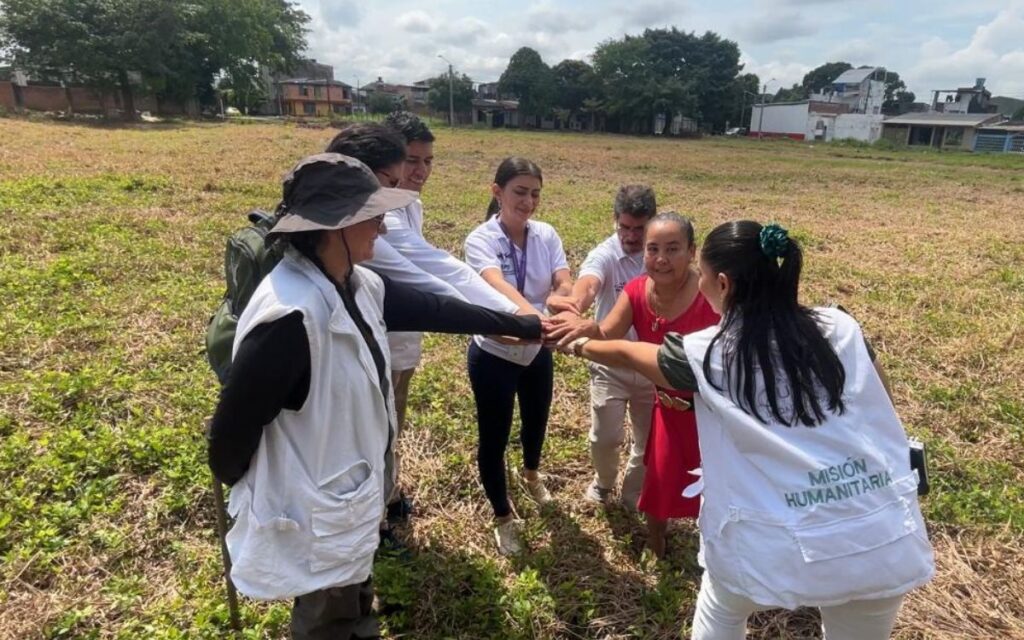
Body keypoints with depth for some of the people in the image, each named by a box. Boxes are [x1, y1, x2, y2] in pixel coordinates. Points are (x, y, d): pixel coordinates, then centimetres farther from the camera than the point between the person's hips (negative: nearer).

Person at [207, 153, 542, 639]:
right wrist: (248, 498, -6)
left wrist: (524, 325, 11)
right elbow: (232, 428, -26)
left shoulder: (357, 286, -5)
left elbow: (432, 309, 5)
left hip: (350, 501, 8)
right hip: (315, 520, -8)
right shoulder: (290, 315, -34)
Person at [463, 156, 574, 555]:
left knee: (536, 421, 25)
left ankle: (532, 474, 60)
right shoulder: (481, 240, -21)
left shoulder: (546, 235, -6)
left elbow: (565, 284, -18)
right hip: (493, 354, -5)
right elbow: (499, 288, -40)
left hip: (537, 352, 5)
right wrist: (535, 317, -59)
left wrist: (560, 297, -43)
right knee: (493, 438, 7)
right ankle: (503, 517, 33)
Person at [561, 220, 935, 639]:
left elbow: (627, 354, 11)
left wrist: (581, 345, 29)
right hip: (887, 541, 4)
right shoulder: (840, 328, -1)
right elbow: (877, 402, 16)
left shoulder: (707, 354, -7)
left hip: (782, 548, -3)